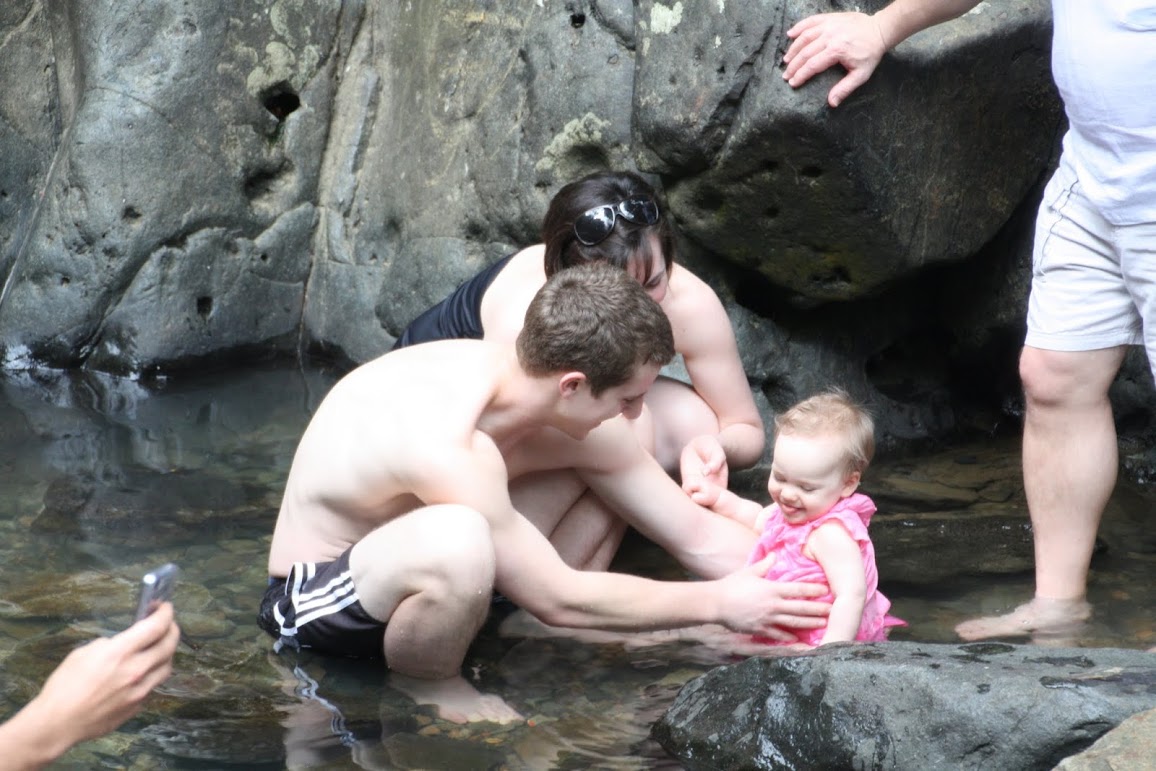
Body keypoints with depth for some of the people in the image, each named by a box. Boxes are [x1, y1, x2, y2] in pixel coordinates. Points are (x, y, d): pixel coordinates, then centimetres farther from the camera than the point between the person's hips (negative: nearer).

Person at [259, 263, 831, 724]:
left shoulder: (568, 407, -12)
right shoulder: (446, 447, -36)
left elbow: (700, 536, -4)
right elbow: (557, 600, -29)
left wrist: (798, 588, -13)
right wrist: (718, 603, -24)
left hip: (401, 556, 8)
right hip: (316, 597, -8)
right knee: (458, 542, -42)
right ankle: (425, 683, -13)